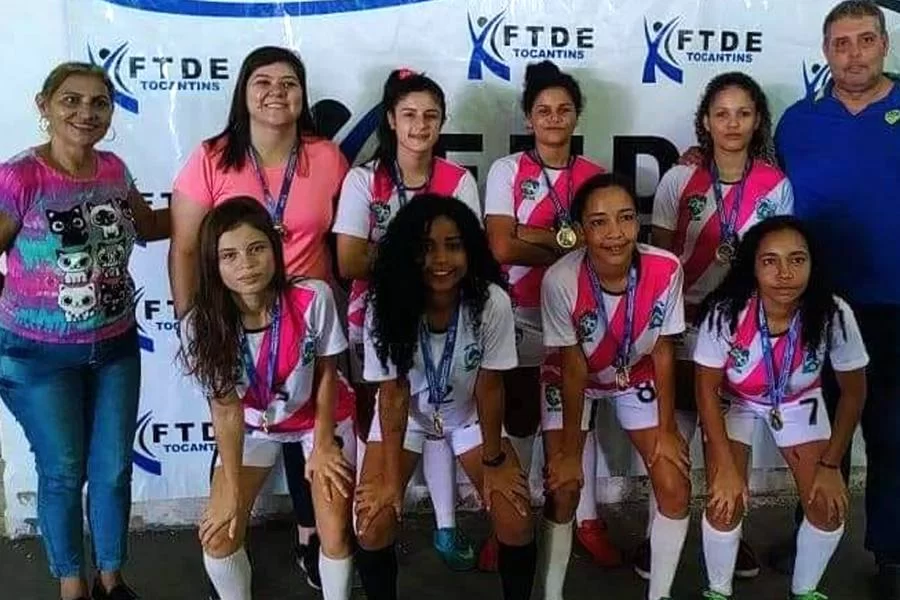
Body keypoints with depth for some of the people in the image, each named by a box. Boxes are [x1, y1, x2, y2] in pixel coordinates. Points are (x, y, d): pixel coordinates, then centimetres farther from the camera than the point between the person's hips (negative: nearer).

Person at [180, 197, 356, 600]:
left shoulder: (314, 298, -30)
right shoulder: (202, 326, -26)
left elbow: (326, 373, -13)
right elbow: (226, 409, -18)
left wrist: (322, 445, -7)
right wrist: (232, 489, -16)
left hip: (321, 417, -1)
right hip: (253, 426, 1)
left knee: (336, 534, -7)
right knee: (218, 535, -6)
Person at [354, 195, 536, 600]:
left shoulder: (492, 303, -28)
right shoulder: (387, 308, -26)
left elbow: (489, 388, -17)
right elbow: (393, 395, -19)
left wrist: (494, 463, -10)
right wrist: (391, 478, -18)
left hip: (469, 415, 0)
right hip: (405, 415, 0)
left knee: (517, 519, -12)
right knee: (372, 519, -14)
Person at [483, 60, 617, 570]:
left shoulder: (595, 175, 5)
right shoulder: (507, 171, -2)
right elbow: (502, 248, -13)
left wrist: (535, 237, -14)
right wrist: (572, 245, -13)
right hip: (522, 314, -2)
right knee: (520, 418, 7)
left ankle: (588, 519, 25)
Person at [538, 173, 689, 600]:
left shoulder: (666, 270, -29)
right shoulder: (560, 280, -35)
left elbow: (662, 350, -14)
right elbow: (573, 366, -23)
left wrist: (666, 430, -7)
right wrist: (570, 449, -14)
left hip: (636, 378, 2)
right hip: (570, 381, -2)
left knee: (676, 487, -3)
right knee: (563, 489, -8)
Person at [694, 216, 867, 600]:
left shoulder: (833, 315, -31)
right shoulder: (725, 312, -34)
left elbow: (853, 392, -13)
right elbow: (707, 388, -19)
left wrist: (830, 464, -8)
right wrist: (725, 466, -17)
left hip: (799, 404, 2)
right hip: (733, 402, -2)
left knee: (829, 507, -4)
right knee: (726, 505, -13)